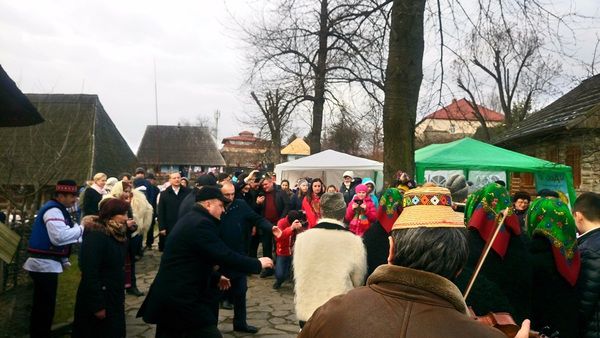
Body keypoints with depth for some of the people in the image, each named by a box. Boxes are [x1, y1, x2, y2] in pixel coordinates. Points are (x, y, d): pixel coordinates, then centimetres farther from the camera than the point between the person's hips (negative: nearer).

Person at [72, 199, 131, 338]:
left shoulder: (117, 235, 6)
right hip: (99, 298, -8)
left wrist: (121, 295, 15)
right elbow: (90, 273, -24)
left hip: (114, 298, 8)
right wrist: (97, 305, -23)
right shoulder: (96, 236, -20)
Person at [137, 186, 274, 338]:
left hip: (169, 294, 11)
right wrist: (258, 263, -10)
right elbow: (226, 256, -22)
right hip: (181, 298, -11)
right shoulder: (200, 223, -18)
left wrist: (216, 277, 27)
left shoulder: (190, 219, 15)